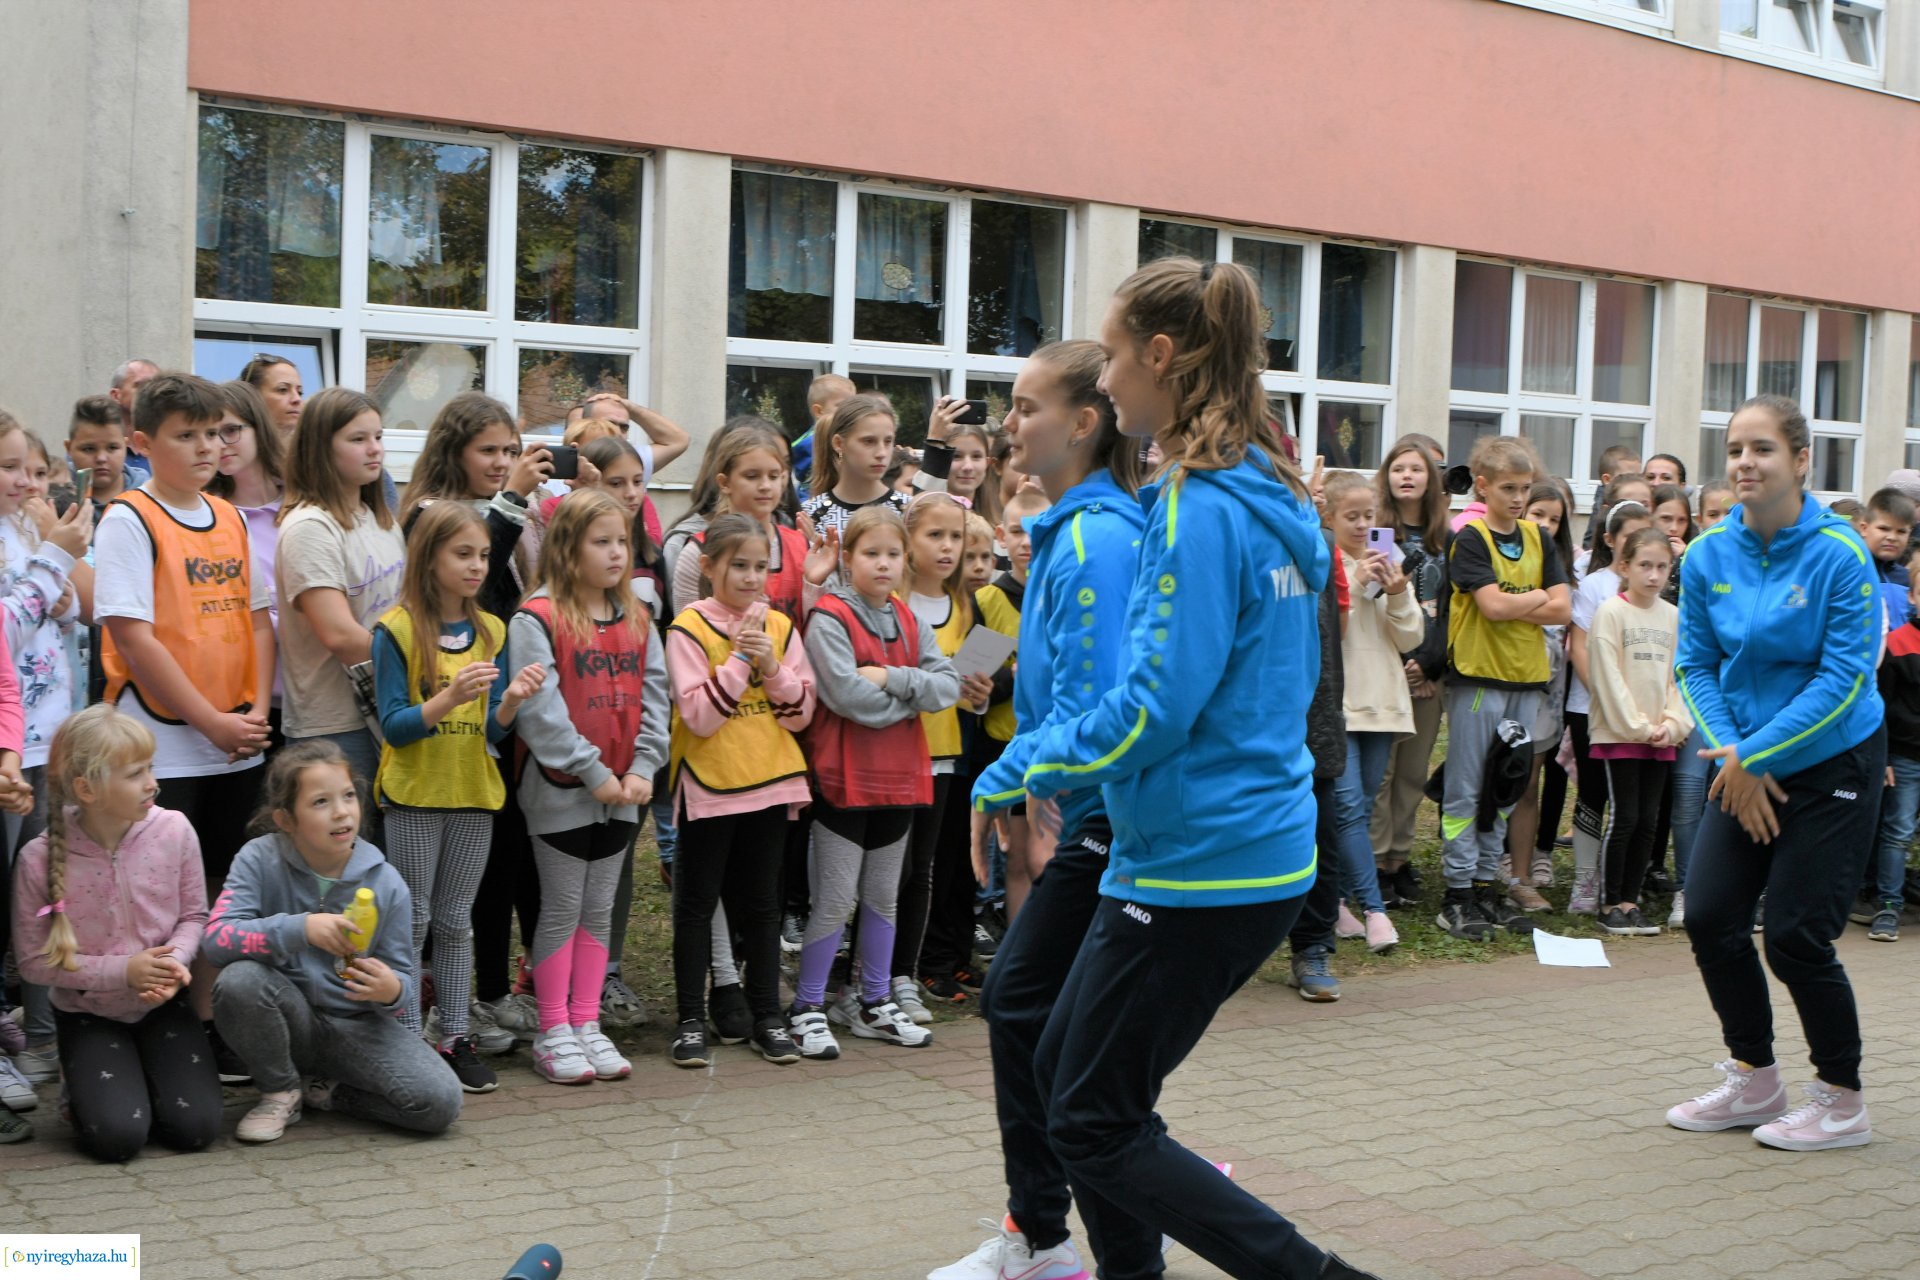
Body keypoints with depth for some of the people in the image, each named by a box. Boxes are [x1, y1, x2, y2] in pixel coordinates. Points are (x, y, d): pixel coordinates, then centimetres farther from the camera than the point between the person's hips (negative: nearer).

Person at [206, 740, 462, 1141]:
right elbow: (216, 938, -24)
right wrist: (301, 928, -36)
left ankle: (330, 1091, 8)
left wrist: (392, 991, -28)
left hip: (358, 1025, 1)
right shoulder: (260, 860, -10)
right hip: (291, 1019, 0)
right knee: (239, 980, -35)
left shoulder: (385, 882, -7)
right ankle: (281, 1093, -5)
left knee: (440, 1103, -23)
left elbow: (404, 980, -3)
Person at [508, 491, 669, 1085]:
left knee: (600, 909, 11)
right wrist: (592, 771, -18)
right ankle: (554, 1032, 11)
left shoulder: (636, 618, 8)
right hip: (561, 790, -6)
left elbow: (653, 696, 5)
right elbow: (540, 709, -18)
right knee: (562, 909, 2)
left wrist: (643, 767, -7)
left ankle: (587, 1024, 19)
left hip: (621, 794, 6)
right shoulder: (537, 619, -11)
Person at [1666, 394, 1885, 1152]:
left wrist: (1755, 757, -18)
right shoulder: (1708, 556, -3)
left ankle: (1842, 1103, 16)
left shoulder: (1839, 554, -17)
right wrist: (1731, 753, -12)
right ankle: (1753, 1082, 22)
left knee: (1795, 935, -5)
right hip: (1747, 766, 5)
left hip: (1831, 761, -5)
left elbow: (1844, 678, -18)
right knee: (1710, 917, 1)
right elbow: (1697, 665, 2)